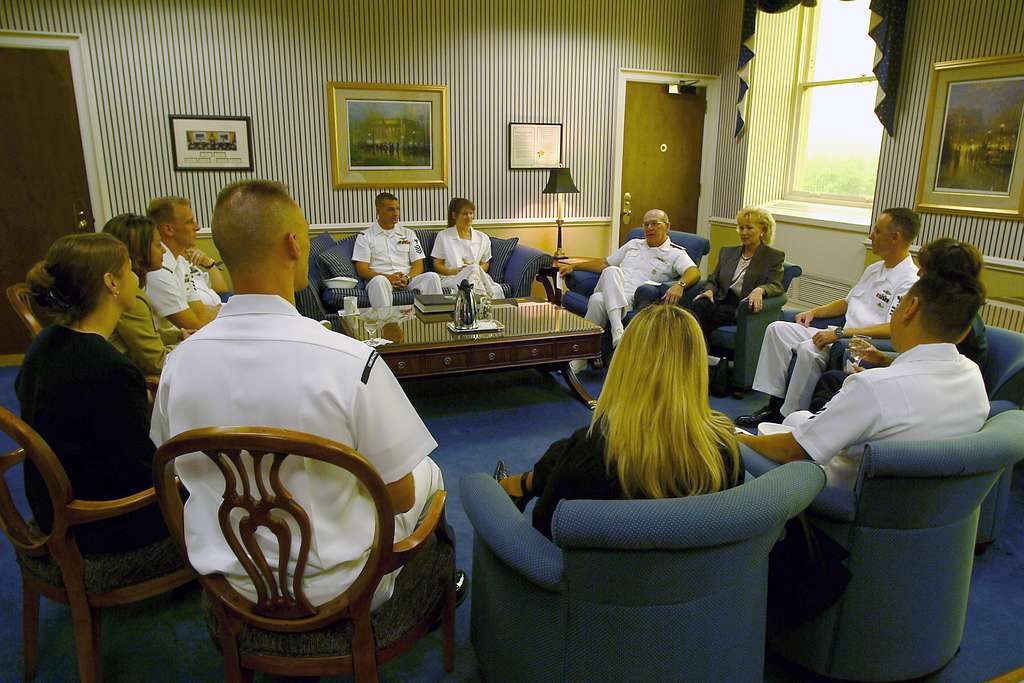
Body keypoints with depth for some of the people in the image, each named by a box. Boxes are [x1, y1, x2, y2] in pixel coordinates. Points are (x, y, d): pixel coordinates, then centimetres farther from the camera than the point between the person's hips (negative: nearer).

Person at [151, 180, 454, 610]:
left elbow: (180, 473, 4)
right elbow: (400, 496, -18)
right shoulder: (350, 361, -29)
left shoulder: (179, 362, -13)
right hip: (333, 587, -4)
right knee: (427, 471, 22)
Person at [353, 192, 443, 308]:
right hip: (381, 278, -3)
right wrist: (388, 277, -16)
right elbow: (362, 270, 2)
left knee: (432, 276, -26)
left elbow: (418, 265, 13)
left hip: (408, 280, 3)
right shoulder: (365, 236, 11)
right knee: (379, 281, -39)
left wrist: (407, 278, -11)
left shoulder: (408, 234, 20)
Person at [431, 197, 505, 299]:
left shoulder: (483, 238, 15)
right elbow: (437, 265, 9)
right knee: (474, 269, -36)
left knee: (496, 289, -34)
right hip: (450, 278, -2)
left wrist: (479, 269, -4)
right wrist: (453, 271, -11)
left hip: (477, 276, 2)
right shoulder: (443, 236, 9)